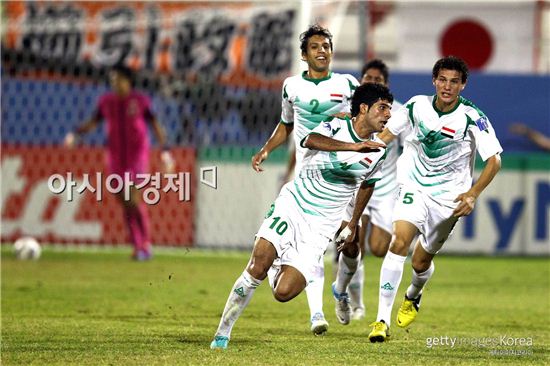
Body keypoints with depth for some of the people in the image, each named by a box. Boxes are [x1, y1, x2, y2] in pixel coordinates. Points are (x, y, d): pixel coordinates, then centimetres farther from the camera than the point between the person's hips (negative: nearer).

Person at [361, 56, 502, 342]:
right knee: (400, 241, -22)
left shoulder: (473, 118, -16)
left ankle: (413, 296, 46)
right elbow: (388, 132, 10)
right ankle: (382, 320, -22)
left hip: (449, 197, -1)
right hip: (414, 187, 1)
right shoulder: (417, 106, -7)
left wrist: (473, 194, -27)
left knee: (421, 261, 7)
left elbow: (494, 160, -15)